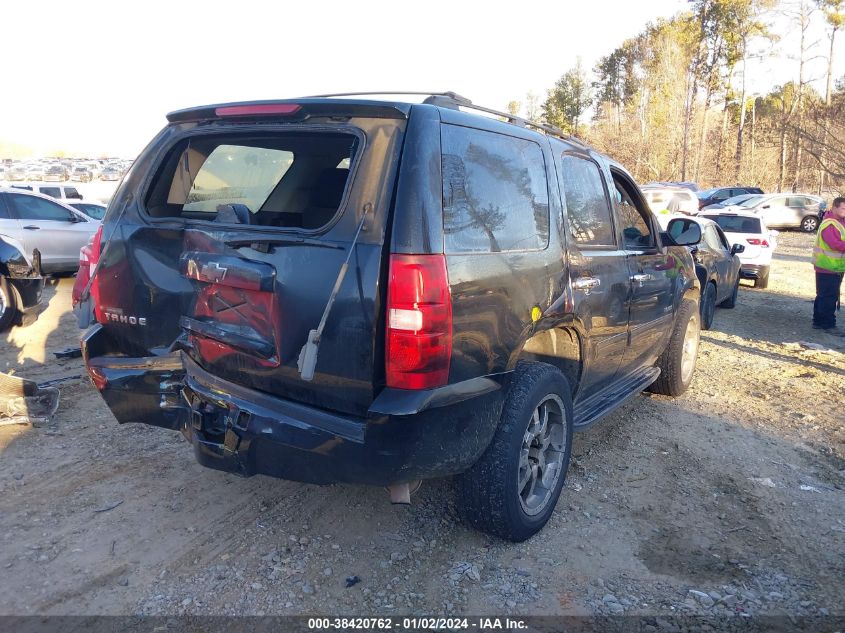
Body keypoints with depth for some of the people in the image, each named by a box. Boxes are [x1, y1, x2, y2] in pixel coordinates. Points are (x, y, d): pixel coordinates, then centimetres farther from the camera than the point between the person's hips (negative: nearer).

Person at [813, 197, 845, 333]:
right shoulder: (829, 224, -17)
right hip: (827, 268, -10)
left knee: (823, 296, 14)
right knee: (828, 297, -6)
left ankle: (818, 322, 22)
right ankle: (828, 325, -1)